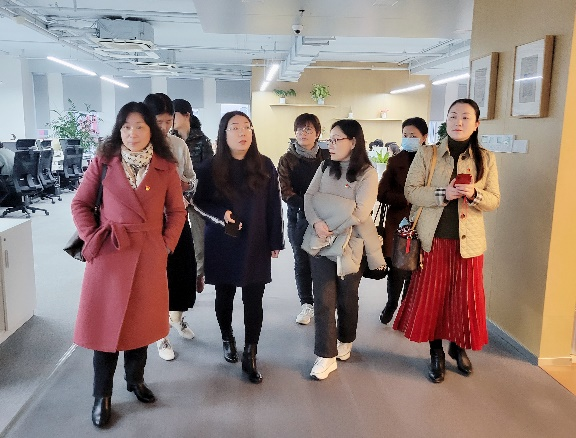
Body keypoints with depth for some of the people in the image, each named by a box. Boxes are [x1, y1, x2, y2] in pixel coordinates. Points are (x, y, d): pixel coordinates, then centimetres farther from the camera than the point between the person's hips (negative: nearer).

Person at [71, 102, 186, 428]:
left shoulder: (166, 168, 2)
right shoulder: (103, 163, 1)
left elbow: (177, 211, 6)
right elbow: (80, 204, 5)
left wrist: (167, 244, -2)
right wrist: (92, 239, -4)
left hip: (149, 255, 1)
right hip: (109, 254, -1)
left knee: (141, 319, 13)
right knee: (107, 321, 6)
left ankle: (136, 379, 35)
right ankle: (102, 395, 22)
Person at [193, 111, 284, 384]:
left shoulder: (265, 166, -1)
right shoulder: (210, 168, -4)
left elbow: (273, 206, 2)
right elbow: (199, 202, 3)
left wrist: (276, 241, 1)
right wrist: (221, 215, -17)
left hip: (255, 245, 0)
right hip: (222, 245, 0)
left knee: (253, 301, 2)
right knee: (224, 296, 15)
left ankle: (250, 356, 14)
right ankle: (227, 339, 39)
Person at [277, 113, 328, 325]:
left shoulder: (326, 157, 4)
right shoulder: (287, 160, 3)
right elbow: (285, 191, -5)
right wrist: (306, 205, -19)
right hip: (298, 217, 1)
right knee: (302, 261, 7)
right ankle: (306, 304, 19)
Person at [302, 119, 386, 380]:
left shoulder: (367, 173, -8)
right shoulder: (325, 168, 6)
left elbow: (359, 213, -17)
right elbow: (308, 198, 0)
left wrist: (324, 202, -12)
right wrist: (316, 222, -18)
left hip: (349, 246, -2)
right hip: (320, 244, 3)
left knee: (347, 299, 14)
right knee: (323, 300, -1)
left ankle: (345, 342, 38)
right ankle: (326, 356, 9)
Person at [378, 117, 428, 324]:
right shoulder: (395, 162, 6)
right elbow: (382, 193, -1)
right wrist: (407, 199, -13)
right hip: (398, 224, 0)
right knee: (397, 269, 1)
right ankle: (391, 303, 27)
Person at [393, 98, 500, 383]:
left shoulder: (486, 159, 4)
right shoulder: (426, 154, 0)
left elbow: (494, 200, 3)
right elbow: (410, 192, -5)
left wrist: (474, 194, -18)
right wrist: (442, 194, -20)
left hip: (468, 241, 1)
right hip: (433, 239, -1)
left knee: (465, 297, 8)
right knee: (431, 296, 5)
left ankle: (458, 346, 35)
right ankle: (436, 353, 24)